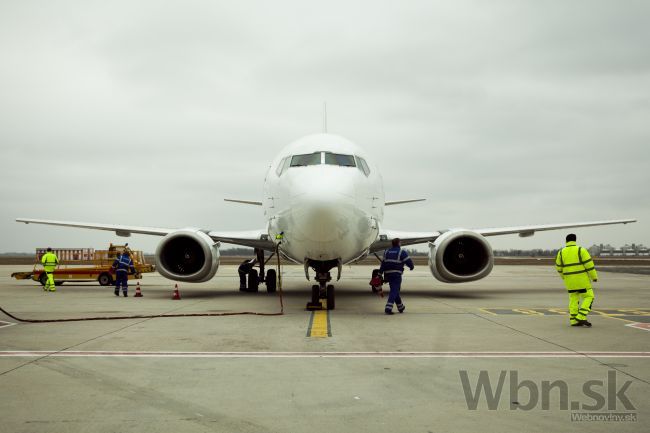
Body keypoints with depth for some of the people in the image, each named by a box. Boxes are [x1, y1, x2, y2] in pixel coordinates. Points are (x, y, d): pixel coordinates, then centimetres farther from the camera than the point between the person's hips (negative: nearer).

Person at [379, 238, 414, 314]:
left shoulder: (387, 252, 12)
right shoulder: (401, 252, -4)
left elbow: (383, 264, 8)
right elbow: (408, 261, -6)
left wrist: (380, 274, 5)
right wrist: (411, 266, 15)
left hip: (388, 273, 6)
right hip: (396, 274, -6)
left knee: (395, 290, 18)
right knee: (394, 291, -7)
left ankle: (400, 307, 31)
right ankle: (388, 308, -20)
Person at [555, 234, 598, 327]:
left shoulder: (561, 252, 2)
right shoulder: (581, 250, -9)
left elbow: (559, 267, 11)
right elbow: (589, 264, -12)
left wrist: (564, 277, 27)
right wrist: (594, 277, -1)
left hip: (569, 280, 4)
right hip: (581, 279, -4)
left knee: (574, 299, 12)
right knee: (588, 297, 4)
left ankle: (573, 321, 9)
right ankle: (581, 317, -8)